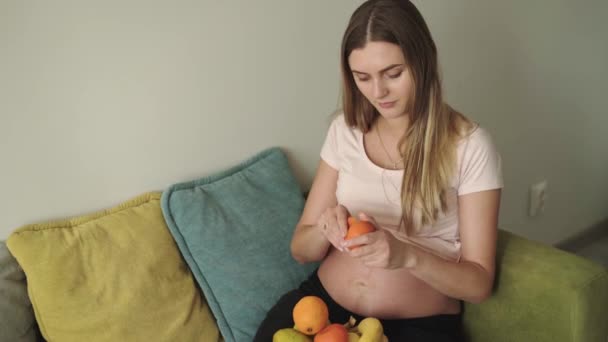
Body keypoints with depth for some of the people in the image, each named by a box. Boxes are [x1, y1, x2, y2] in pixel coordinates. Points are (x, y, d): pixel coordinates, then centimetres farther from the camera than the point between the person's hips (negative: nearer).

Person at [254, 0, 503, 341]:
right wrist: (325, 229, -17)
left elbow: (479, 283, -7)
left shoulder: (470, 146, -8)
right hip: (324, 302, 2)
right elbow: (301, 249, 5)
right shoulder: (344, 130, 2)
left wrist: (408, 256, -24)